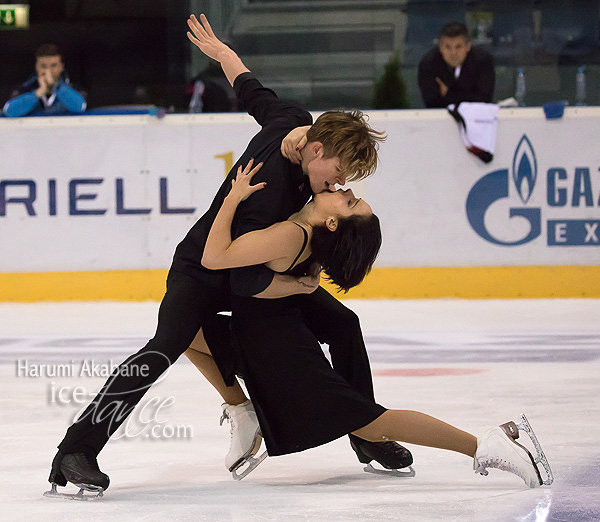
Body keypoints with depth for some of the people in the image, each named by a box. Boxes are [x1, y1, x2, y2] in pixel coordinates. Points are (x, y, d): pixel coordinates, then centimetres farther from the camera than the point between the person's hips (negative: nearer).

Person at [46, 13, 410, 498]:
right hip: (201, 272, -9)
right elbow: (248, 284, -35)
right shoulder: (267, 190, -38)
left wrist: (221, 51, 25)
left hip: (258, 263, 9)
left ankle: (365, 433, 22)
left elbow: (250, 89, 6)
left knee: (341, 323, 3)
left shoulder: (295, 122, -15)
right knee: (166, 348, -31)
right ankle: (75, 453, -31)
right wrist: (303, 284, -20)